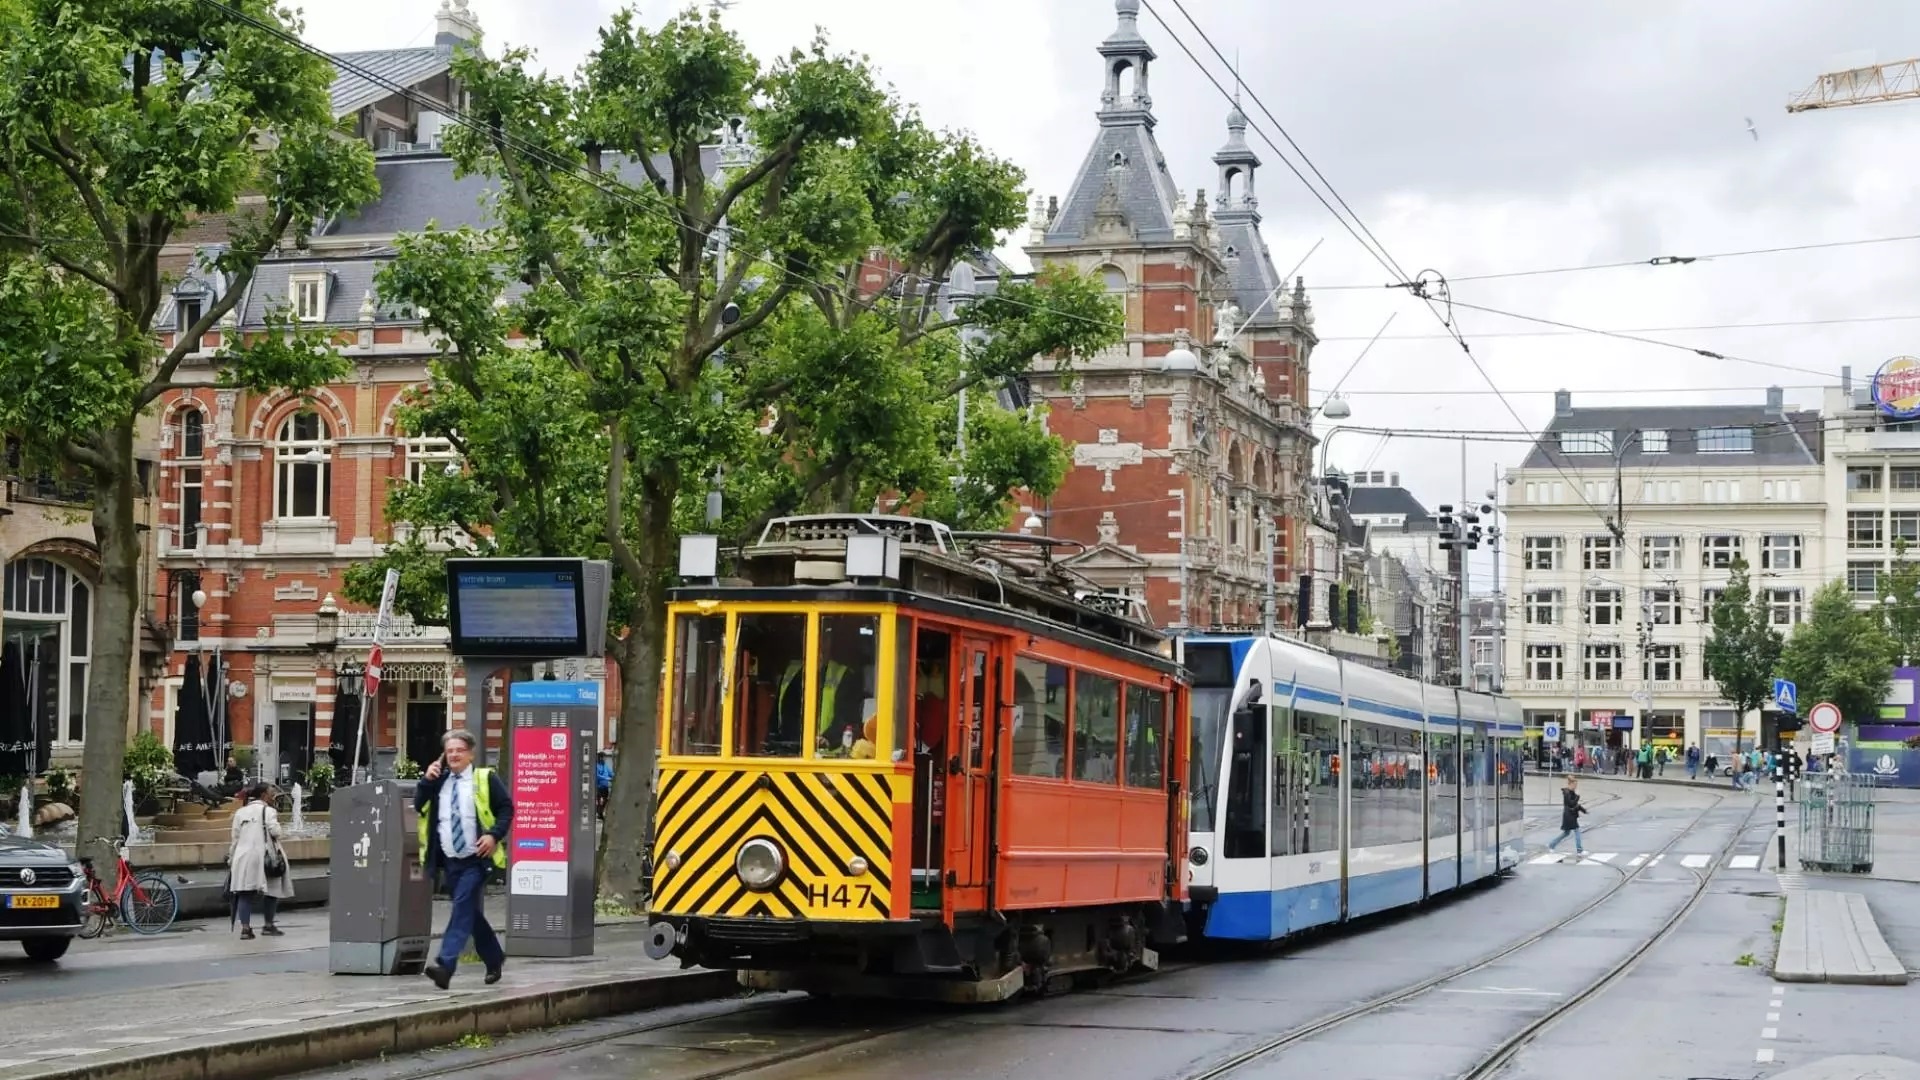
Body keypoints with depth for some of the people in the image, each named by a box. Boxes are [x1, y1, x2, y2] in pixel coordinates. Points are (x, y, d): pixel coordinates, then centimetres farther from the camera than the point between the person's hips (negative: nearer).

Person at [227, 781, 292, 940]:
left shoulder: (239, 813, 10)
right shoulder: (268, 811, -4)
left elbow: (235, 838, 10)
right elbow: (275, 831, -14)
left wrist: (231, 858, 17)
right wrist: (276, 822, 7)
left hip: (244, 858, 4)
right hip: (264, 857, -4)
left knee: (245, 894, 1)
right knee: (271, 891, 10)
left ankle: (245, 928, -7)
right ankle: (269, 925, 15)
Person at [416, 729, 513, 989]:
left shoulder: (485, 778, -1)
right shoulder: (438, 780, 12)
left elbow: (506, 808, -2)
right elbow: (419, 807, 7)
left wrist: (495, 835, -16)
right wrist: (427, 780, -6)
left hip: (475, 859, -5)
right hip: (449, 861, 5)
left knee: (463, 909, -16)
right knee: (471, 913, 13)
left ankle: (445, 965, -24)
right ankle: (494, 958, 30)